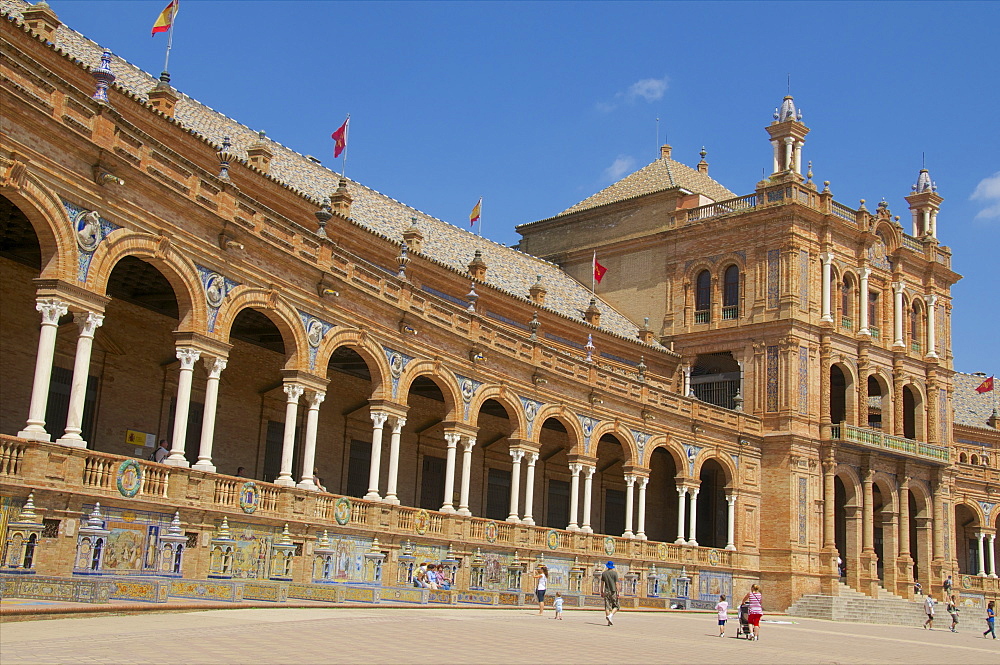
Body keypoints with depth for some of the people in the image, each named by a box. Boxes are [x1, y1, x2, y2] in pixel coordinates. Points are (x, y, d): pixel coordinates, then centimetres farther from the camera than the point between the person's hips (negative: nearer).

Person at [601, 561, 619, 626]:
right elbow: (616, 583, -7)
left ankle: (609, 621, -2)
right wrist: (618, 593, -6)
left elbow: (602, 583, 8)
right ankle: (611, 615, -18)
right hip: (613, 591, -3)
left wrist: (601, 592, 15)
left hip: (606, 592, 3)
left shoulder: (604, 573, 6)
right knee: (616, 606, 7)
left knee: (607, 606, 3)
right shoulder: (615, 573, -4)